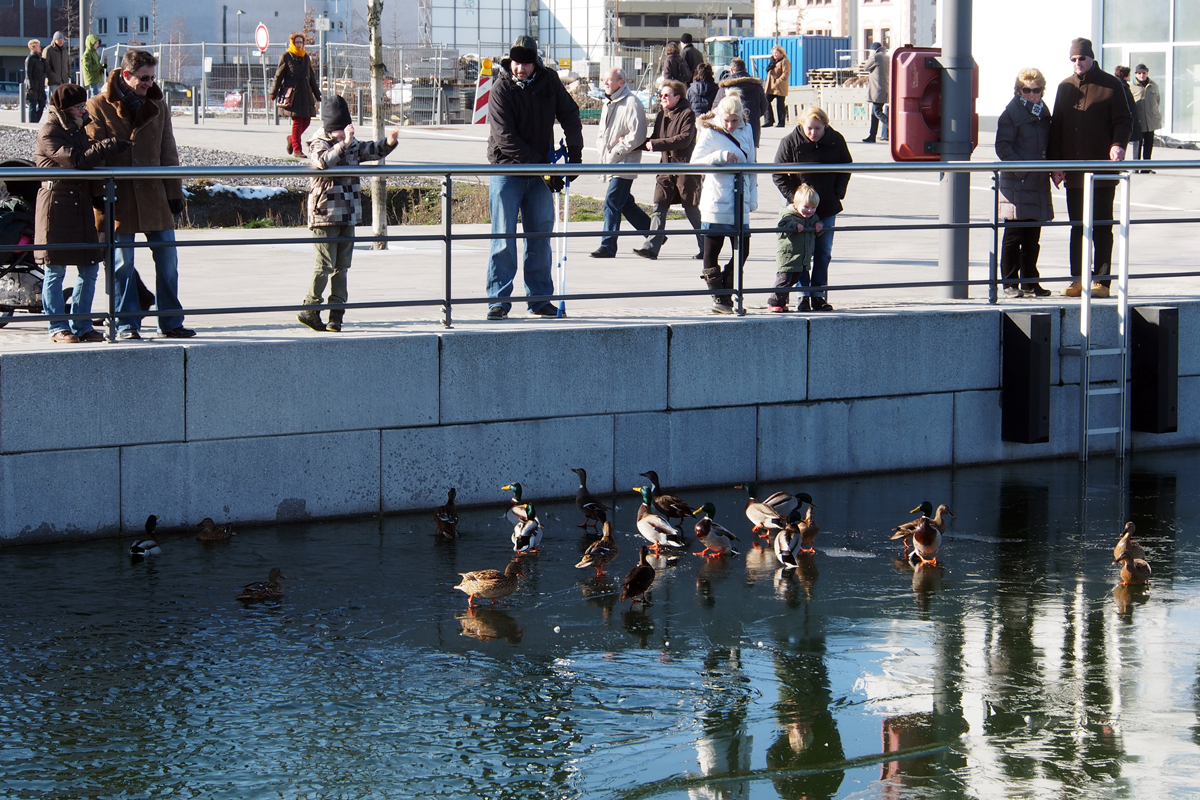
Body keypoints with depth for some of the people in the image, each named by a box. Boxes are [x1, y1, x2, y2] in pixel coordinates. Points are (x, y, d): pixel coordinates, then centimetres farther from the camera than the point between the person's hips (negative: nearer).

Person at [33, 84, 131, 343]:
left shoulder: (79, 128, 16)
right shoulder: (49, 134, -10)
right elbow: (77, 161, -22)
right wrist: (111, 145, -20)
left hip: (82, 205, 8)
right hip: (56, 204, -8)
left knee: (89, 268, 7)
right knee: (55, 270, -2)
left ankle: (81, 325, 16)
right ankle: (58, 328, 5)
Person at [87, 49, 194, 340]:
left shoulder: (157, 106, 11)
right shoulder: (99, 107, -3)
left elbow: (168, 153, 13)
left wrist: (174, 191, 8)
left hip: (155, 196, 4)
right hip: (119, 199, -4)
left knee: (168, 260, 4)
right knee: (122, 264, 0)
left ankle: (171, 323, 13)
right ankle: (127, 324, 9)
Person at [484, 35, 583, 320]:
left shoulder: (548, 81, 0)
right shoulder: (501, 89, -13)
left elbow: (569, 115, 11)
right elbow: (506, 138, -19)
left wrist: (575, 154, 0)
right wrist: (544, 165, -21)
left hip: (539, 171, 4)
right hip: (507, 170, -4)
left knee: (540, 235, 6)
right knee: (503, 236, -5)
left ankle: (540, 299, 13)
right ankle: (499, 300, -2)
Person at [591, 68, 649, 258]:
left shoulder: (631, 103, -12)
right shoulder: (609, 103, 17)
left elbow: (637, 135, -19)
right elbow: (602, 131, 26)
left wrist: (617, 150, -17)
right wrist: (602, 146, 5)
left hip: (625, 163, -10)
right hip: (610, 162, 10)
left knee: (612, 203, -12)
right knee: (626, 204, 14)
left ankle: (608, 246, -11)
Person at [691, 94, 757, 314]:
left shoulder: (746, 130, 9)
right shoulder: (710, 133, -7)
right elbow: (695, 163, -15)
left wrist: (752, 197, 12)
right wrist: (720, 156, -28)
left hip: (739, 203, 5)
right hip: (716, 203, -5)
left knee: (742, 251, 6)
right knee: (712, 250, 0)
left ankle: (726, 296, 16)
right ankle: (719, 298, 7)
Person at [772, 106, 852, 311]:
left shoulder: (836, 140, -3)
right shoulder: (790, 142, -11)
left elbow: (846, 168, 11)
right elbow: (778, 175, -5)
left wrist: (838, 193, -1)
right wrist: (794, 198, -12)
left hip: (827, 209, 3)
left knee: (823, 253, 6)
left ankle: (819, 295, 13)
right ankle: (803, 296, 5)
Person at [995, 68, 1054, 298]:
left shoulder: (1043, 112, 15)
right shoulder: (1011, 113, -4)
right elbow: (1003, 146, -10)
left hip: (1039, 183, 6)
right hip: (1016, 183, -6)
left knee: (1032, 237, 10)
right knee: (1013, 236, -3)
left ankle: (1030, 282, 17)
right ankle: (1010, 283, 2)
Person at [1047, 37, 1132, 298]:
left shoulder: (1110, 86, -1)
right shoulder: (1065, 88, 13)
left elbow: (1124, 120, -1)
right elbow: (1056, 127, 14)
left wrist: (1118, 144, -21)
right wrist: (1055, 164, 6)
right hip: (1073, 171, 5)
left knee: (1102, 229, 0)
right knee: (1077, 228, 7)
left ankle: (1101, 280, 3)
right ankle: (1078, 280, 11)